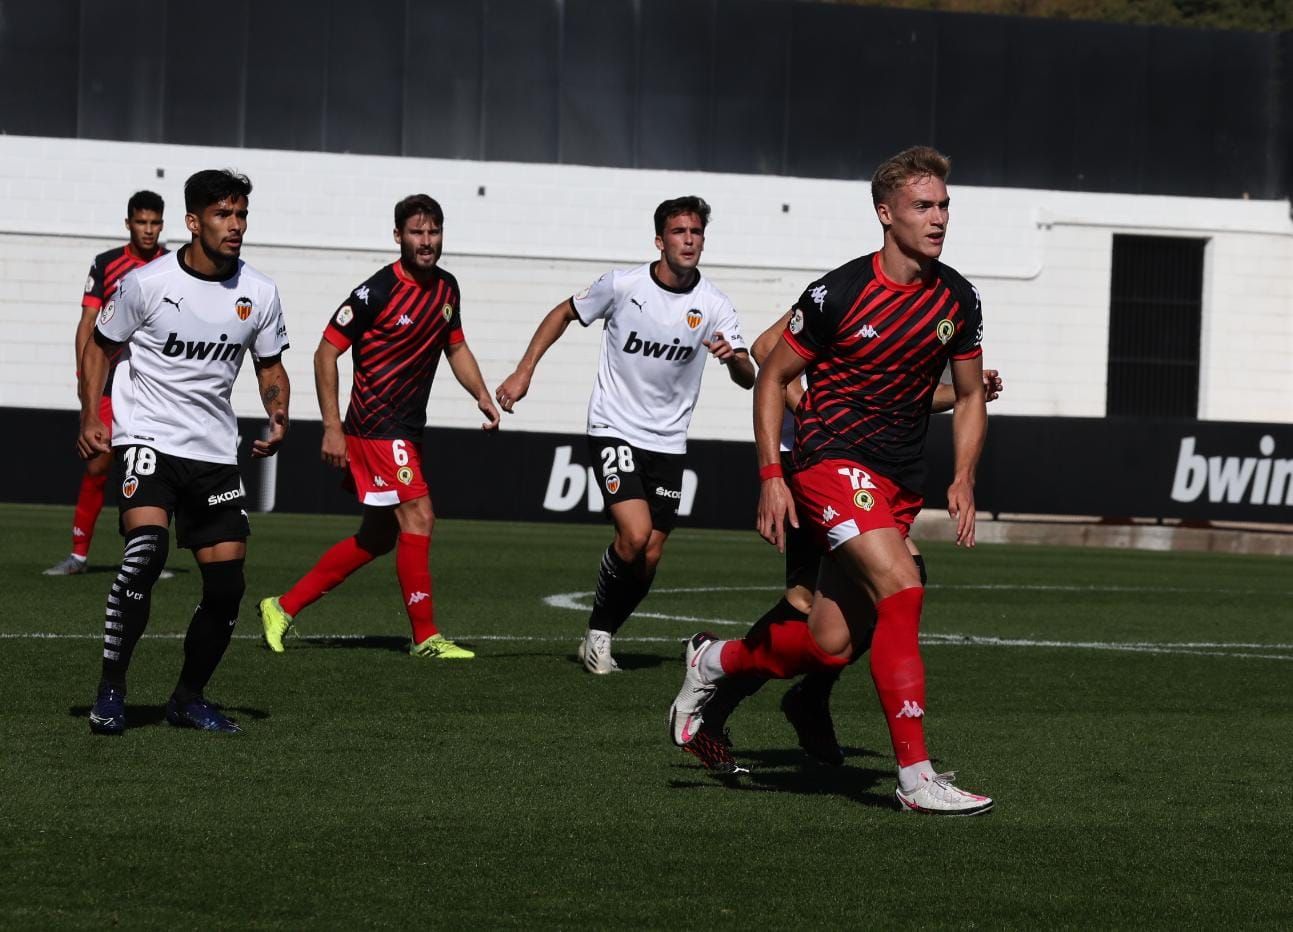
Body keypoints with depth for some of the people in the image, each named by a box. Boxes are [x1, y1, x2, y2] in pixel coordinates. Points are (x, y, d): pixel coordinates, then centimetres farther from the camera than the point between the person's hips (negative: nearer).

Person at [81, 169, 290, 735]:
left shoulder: (258, 293, 2)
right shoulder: (146, 283, -8)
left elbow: (270, 367, 14)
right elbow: (99, 348, 4)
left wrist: (278, 419, -5)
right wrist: (91, 418, -8)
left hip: (215, 451, 4)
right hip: (147, 438, -4)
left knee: (227, 582, 0)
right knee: (145, 549, -27)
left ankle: (189, 699, 22)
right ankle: (110, 693, -18)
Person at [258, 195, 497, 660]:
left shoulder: (447, 288, 8)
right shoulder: (379, 291, -15)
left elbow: (455, 347, 22)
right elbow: (327, 351, -12)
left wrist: (482, 396, 5)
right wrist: (332, 427, -17)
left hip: (407, 430, 9)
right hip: (376, 426, -9)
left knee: (377, 538, 12)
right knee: (418, 517, -14)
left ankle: (283, 607, 20)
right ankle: (426, 636, -7)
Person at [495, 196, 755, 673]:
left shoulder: (713, 307, -7)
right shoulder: (622, 285, -10)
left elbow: (747, 379, -10)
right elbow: (564, 314, 7)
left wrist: (732, 357, -34)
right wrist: (524, 372, 2)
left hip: (668, 441, 3)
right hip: (614, 430, -3)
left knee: (649, 557, 2)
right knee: (634, 535, -21)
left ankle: (602, 635, 24)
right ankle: (597, 630, 0)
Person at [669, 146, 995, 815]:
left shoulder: (958, 300, 3)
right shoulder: (838, 293, -12)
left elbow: (970, 395, 16)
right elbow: (773, 377, -3)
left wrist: (962, 480, 3)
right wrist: (771, 476, -10)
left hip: (900, 482, 6)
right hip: (832, 461, -6)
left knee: (831, 645, 4)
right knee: (901, 589, -26)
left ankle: (713, 661, 35)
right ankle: (916, 777, -24)